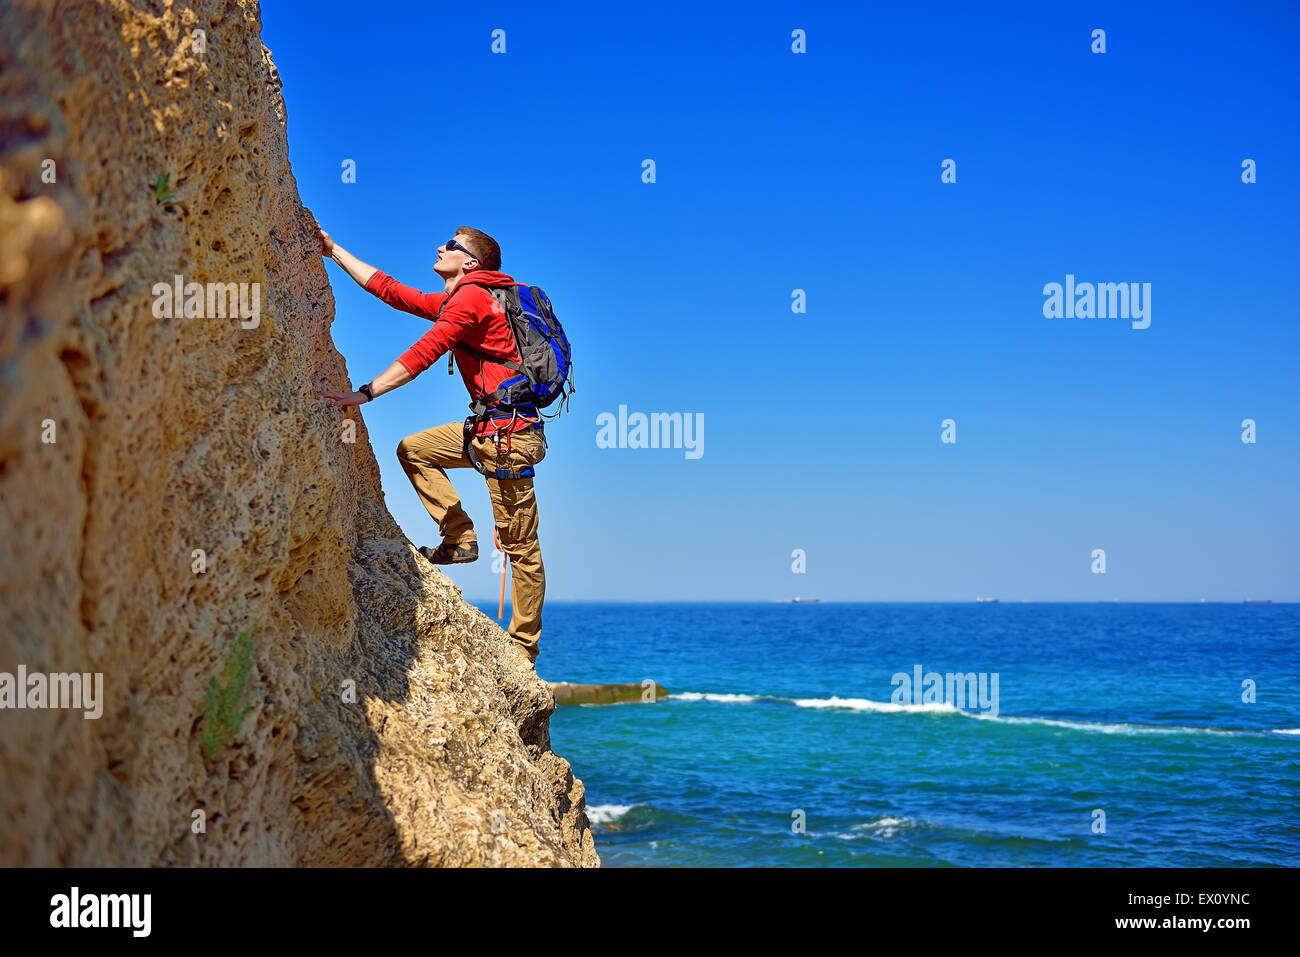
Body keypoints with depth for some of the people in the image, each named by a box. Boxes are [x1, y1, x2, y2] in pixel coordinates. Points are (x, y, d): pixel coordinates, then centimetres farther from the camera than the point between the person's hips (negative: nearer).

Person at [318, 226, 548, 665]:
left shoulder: (470, 297, -11)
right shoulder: (453, 301, 19)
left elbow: (422, 354, -20)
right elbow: (390, 290, 23)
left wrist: (364, 394, -22)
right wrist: (333, 250, 25)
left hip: (509, 431, -10)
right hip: (488, 426, 10)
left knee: (520, 545, -4)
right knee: (413, 450, 18)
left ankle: (522, 650, 2)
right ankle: (460, 539, 11)